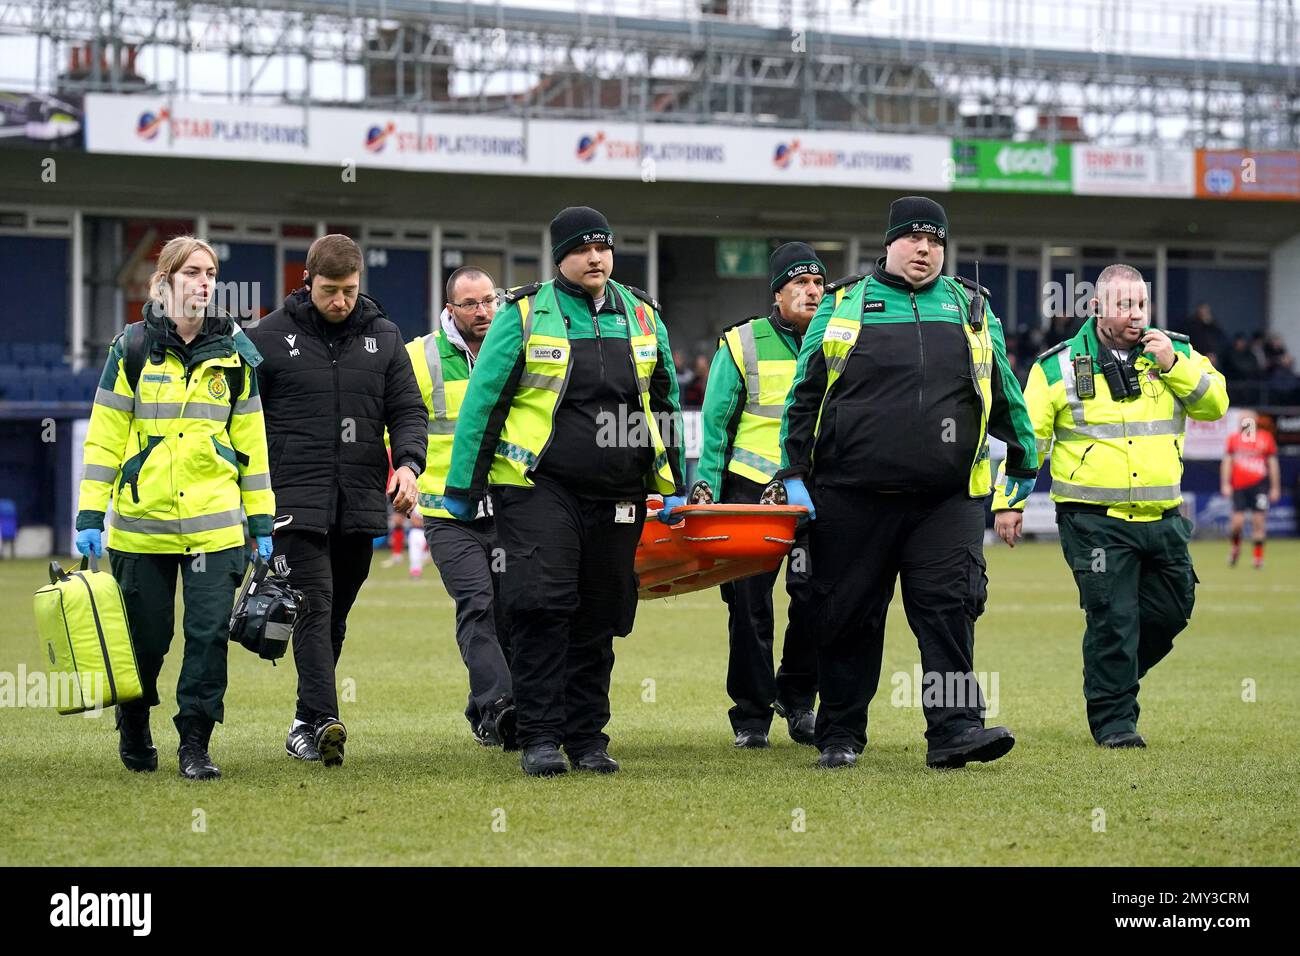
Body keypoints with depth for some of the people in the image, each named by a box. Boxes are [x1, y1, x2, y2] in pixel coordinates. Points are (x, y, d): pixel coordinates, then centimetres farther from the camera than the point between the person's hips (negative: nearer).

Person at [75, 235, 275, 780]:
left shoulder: (233, 354, 7)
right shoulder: (133, 350, 1)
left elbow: (251, 442, 11)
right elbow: (104, 437, 2)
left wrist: (261, 521, 7)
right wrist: (90, 515, -4)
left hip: (215, 525, 1)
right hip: (142, 523, -1)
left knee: (209, 634, -6)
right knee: (145, 637, 6)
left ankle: (195, 745, 5)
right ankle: (133, 730, 32)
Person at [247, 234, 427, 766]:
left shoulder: (383, 337, 10)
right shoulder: (269, 338, 1)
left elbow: (408, 409, 10)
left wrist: (408, 463, -9)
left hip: (361, 503, 4)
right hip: (296, 502, -4)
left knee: (335, 617, 10)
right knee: (315, 606, -16)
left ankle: (306, 723, 20)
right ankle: (322, 719, -26)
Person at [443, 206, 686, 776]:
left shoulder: (642, 317, 12)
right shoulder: (525, 315, -1)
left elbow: (665, 403, 22)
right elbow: (483, 401, 1)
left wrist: (673, 486, 20)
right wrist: (462, 486, -1)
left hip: (616, 495, 4)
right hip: (539, 488, -4)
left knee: (600, 618, 7)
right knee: (542, 607, -13)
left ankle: (586, 736, 16)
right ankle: (540, 736, -9)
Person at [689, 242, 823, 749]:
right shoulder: (743, 345, 1)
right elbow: (715, 423, 3)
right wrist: (706, 490, -3)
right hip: (751, 490, -2)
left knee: (816, 594, -9)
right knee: (750, 603, 1)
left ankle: (797, 697, 12)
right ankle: (751, 716, 11)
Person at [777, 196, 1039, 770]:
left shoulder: (971, 309, 14)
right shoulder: (842, 307, 8)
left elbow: (1004, 393, 22)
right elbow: (804, 396, 9)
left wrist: (1022, 459, 25)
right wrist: (795, 474, 4)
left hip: (947, 499, 1)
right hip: (852, 498, -1)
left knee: (949, 606, -10)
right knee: (850, 616, 4)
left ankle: (954, 729, -13)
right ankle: (840, 735, 14)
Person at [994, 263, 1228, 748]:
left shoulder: (1176, 354, 8)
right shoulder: (1058, 367, 1)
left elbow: (1214, 404, -1)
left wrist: (1172, 364, -13)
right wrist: (1008, 501, -2)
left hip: (1163, 519, 4)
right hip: (1095, 521, -4)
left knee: (1172, 609, 10)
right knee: (1112, 619, -7)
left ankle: (1112, 679, 33)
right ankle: (1113, 721, 4)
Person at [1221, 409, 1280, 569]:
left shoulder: (1265, 438, 4)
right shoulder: (1233, 439, 6)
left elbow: (1272, 464, 8)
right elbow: (1227, 462, 10)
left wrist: (1275, 488, 7)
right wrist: (1225, 484, 2)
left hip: (1259, 484, -1)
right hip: (1239, 487, 1)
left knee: (1259, 520, -3)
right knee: (1237, 521, -4)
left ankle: (1259, 556, 7)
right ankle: (1236, 547, 25)